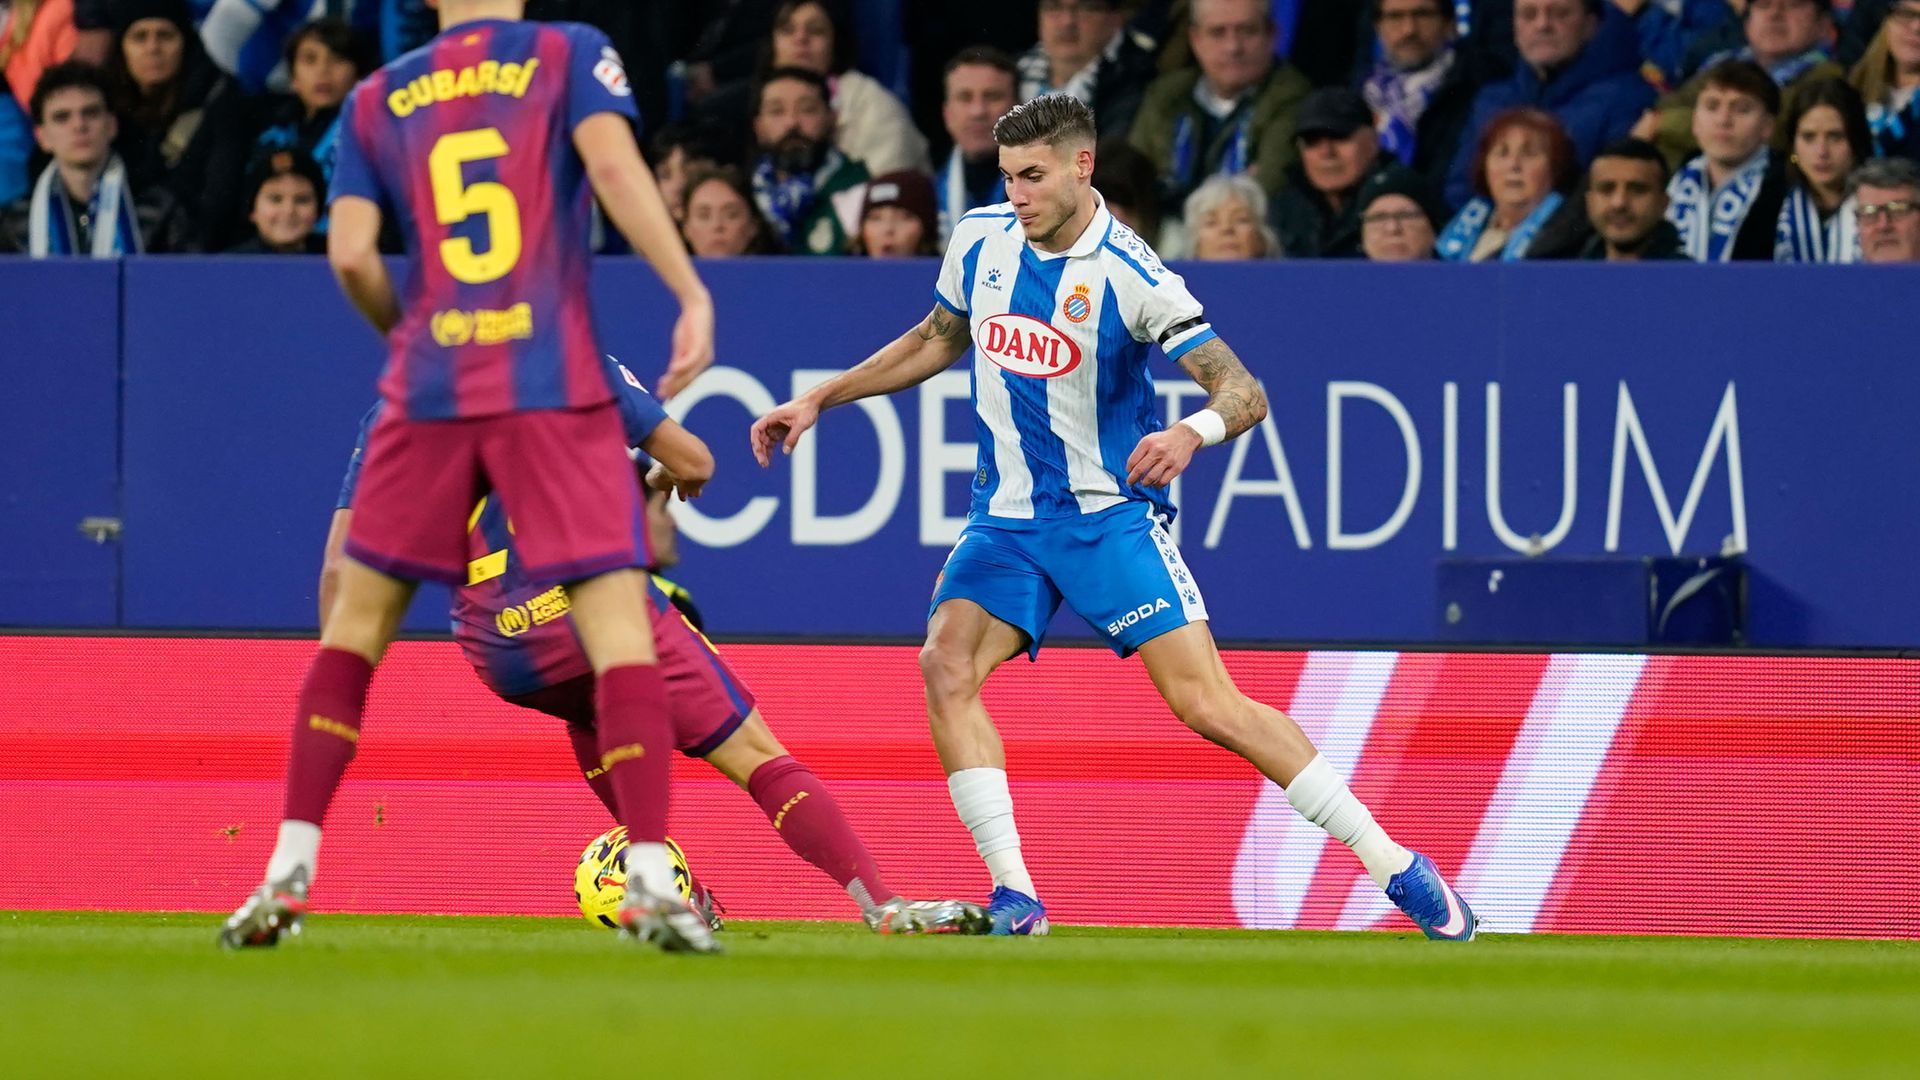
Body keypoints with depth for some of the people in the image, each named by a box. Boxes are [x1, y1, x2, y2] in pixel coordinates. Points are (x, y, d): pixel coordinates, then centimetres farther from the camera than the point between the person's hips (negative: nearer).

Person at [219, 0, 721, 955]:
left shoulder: (377, 100, 12)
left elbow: (352, 254, 4)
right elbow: (614, 167, -11)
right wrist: (692, 295, -13)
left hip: (429, 390, 3)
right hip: (555, 389, -3)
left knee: (357, 615, 14)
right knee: (617, 614, -4)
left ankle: (289, 874, 9)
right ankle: (651, 882, -16)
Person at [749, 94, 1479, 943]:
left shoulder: (1130, 275, -16)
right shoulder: (980, 239, 1)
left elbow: (1244, 393, -18)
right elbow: (938, 339, 21)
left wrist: (1191, 434, -40)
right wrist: (818, 400, 19)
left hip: (1111, 514, -5)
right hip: (1006, 516, 5)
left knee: (1206, 702, -14)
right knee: (946, 665, -21)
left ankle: (1392, 865, -5)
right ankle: (1014, 896, -19)